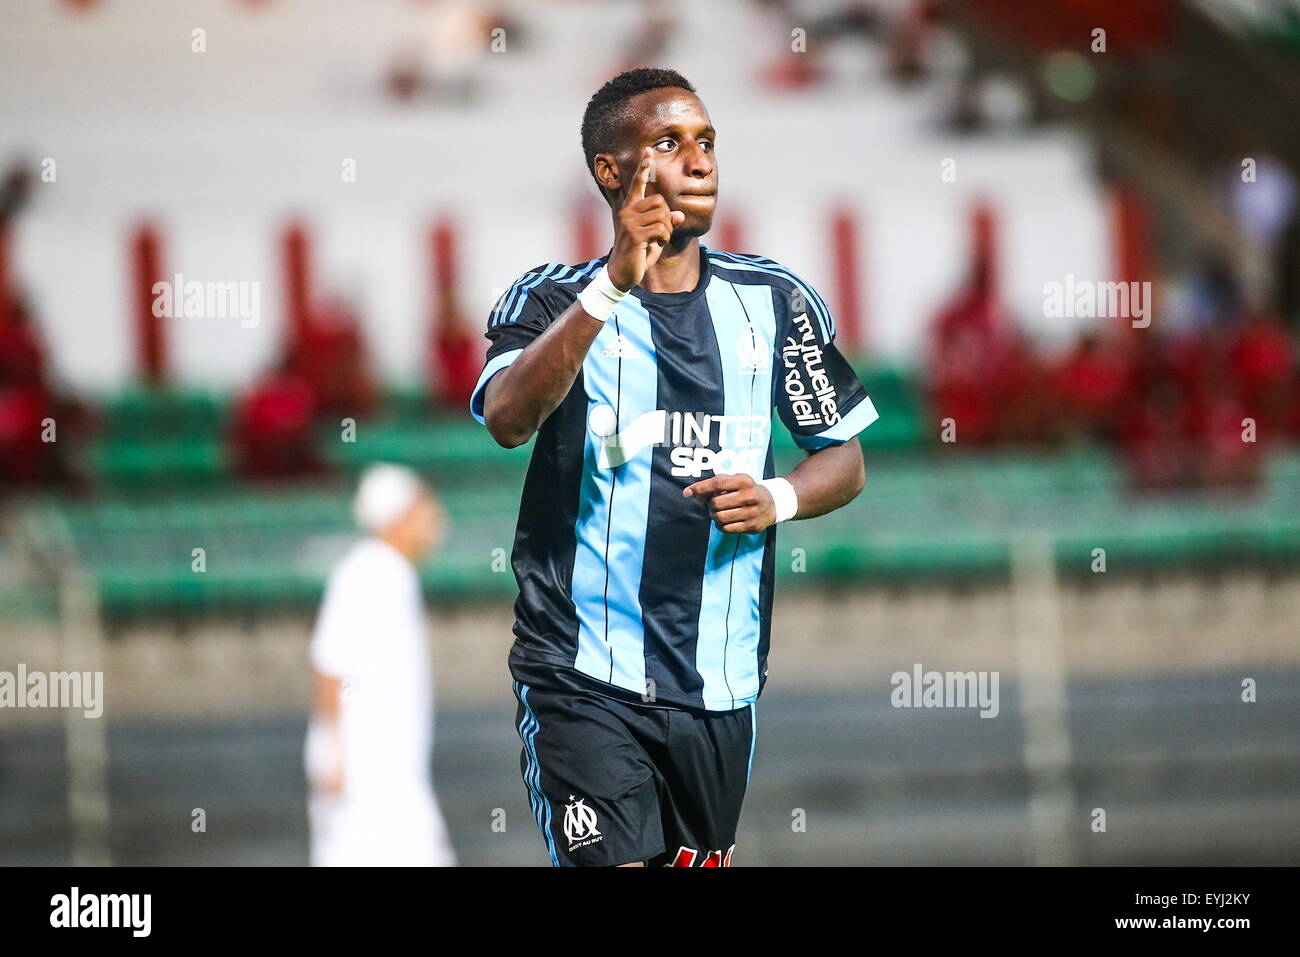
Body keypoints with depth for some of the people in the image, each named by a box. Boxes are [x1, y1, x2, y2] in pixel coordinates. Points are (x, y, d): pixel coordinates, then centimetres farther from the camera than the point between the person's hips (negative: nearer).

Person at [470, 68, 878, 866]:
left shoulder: (776, 301, 8)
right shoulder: (552, 300, -2)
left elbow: (846, 459, 15)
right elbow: (507, 419, -22)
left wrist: (778, 498, -8)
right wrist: (614, 285, -33)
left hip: (722, 681, 4)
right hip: (584, 677, -4)